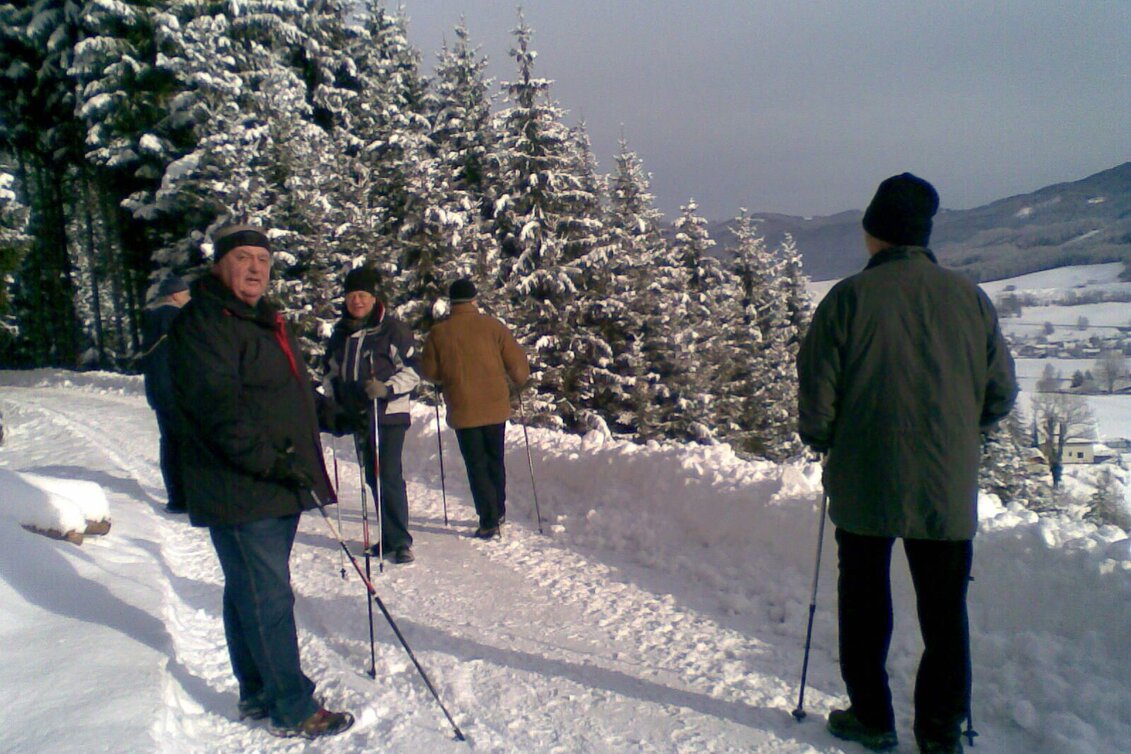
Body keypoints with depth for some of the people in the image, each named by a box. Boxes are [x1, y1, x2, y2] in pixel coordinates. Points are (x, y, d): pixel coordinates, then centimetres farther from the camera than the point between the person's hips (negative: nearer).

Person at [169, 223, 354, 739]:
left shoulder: (266, 321, 18)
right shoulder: (201, 323, -12)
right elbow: (216, 406, -23)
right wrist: (269, 461, -26)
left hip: (278, 487, 10)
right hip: (239, 493, -9)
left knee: (250, 594, 18)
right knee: (268, 599, -3)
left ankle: (259, 695, 29)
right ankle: (293, 709, 7)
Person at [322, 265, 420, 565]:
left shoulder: (393, 329, -7)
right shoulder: (341, 332, 12)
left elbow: (412, 372, -8)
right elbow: (330, 369, 25)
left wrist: (387, 389, -23)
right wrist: (333, 395, 9)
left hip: (389, 415, -7)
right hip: (358, 415, 7)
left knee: (390, 476, -10)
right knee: (373, 477, 11)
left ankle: (400, 541, -1)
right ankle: (390, 536, 22)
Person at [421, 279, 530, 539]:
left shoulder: (438, 333, -4)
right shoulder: (493, 326, -4)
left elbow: (429, 372, 2)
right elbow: (517, 361, -3)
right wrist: (520, 382, 17)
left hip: (463, 410, -1)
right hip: (495, 407, 2)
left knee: (476, 464, 6)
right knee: (495, 460, 19)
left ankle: (489, 521, 3)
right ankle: (498, 510, 32)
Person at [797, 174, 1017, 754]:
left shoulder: (850, 296, -9)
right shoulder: (970, 298, 0)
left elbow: (816, 386, -10)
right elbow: (1001, 393, 5)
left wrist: (822, 440, 8)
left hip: (864, 484, -2)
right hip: (948, 489, 2)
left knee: (864, 603, 15)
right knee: (944, 610, 14)